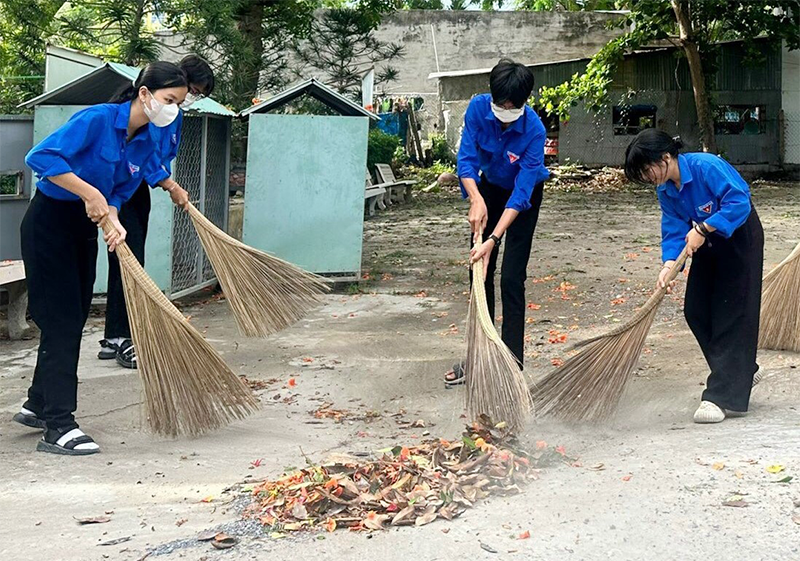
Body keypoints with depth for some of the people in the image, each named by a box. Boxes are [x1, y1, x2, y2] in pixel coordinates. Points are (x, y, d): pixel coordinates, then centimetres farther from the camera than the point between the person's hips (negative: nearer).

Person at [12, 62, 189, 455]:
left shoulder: (147, 142, 0)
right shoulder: (98, 119, -23)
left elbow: (118, 194, 3)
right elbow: (40, 157, -31)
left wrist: (114, 221, -18)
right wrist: (90, 193, -32)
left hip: (84, 228, 8)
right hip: (49, 223, -8)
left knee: (72, 322, 14)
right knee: (60, 320, -8)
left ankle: (37, 405, 30)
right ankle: (58, 427, -4)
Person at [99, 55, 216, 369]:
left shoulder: (176, 113, 11)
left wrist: (172, 186, 0)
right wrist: (169, 185, -18)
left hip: (138, 188, 10)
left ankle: (113, 341, 16)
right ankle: (121, 340, -6)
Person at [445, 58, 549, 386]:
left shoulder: (534, 130, -33)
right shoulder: (478, 108, -24)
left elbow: (520, 194, -33)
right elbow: (466, 159, -24)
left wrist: (493, 239, -40)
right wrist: (476, 200, -43)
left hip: (524, 194, -4)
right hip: (489, 188, 4)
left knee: (512, 278, -11)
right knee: (480, 272, 7)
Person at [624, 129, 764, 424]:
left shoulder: (706, 166, -29)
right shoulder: (665, 191, -5)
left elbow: (739, 202, -31)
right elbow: (674, 230, -8)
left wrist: (702, 228, -31)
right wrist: (668, 264, -24)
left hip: (740, 237, -8)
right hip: (709, 243, 8)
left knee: (731, 313, -9)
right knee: (696, 311, 5)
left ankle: (724, 397, -9)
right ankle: (742, 370, 25)